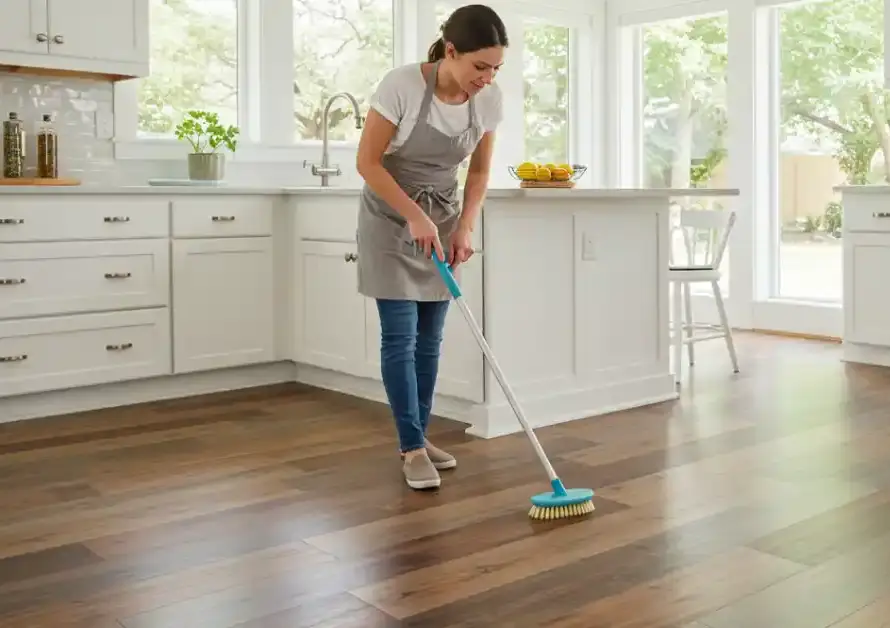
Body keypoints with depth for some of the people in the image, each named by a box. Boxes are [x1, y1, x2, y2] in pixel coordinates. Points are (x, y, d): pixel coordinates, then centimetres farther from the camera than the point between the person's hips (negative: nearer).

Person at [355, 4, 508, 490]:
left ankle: (418, 436, 20)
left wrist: (464, 228, -9)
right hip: (390, 217, -4)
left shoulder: (490, 100, -11)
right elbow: (367, 162, -19)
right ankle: (412, 447, 3)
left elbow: (479, 172, 2)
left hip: (443, 217, 5)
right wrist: (414, 216, -23)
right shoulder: (401, 85, -25)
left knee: (429, 337, 7)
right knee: (400, 336, -7)